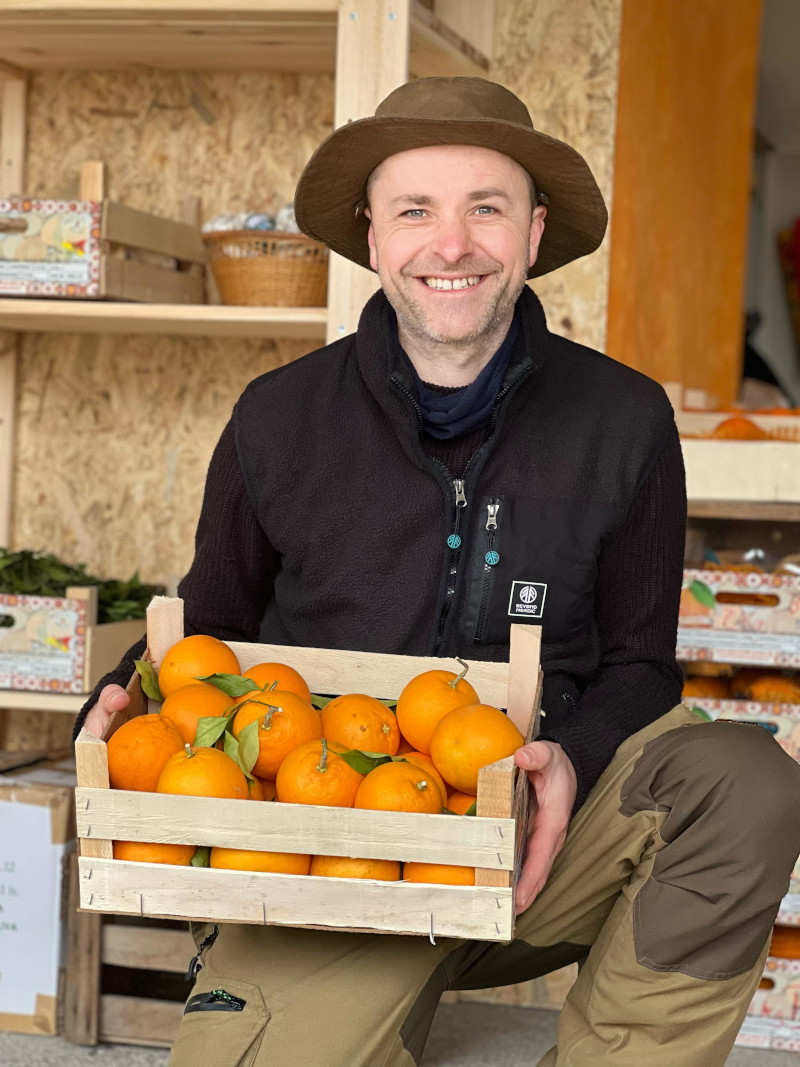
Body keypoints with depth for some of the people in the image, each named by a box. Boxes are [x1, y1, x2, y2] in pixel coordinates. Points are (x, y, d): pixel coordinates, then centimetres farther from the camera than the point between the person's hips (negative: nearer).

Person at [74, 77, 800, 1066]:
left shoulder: (621, 420, 0)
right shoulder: (280, 418, 1)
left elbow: (638, 662, 8)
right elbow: (211, 621, 14)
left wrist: (575, 760, -14)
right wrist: (127, 706, -8)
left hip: (541, 838, 1)